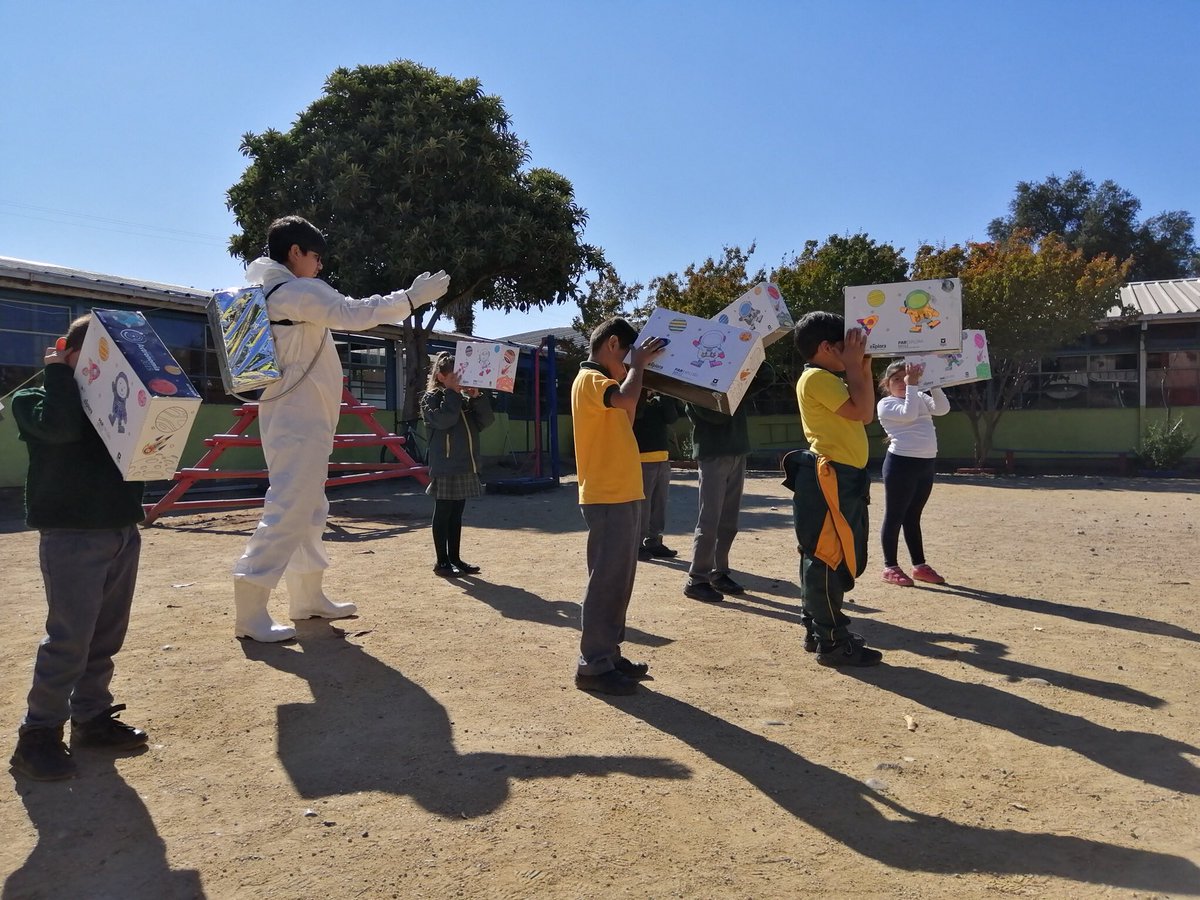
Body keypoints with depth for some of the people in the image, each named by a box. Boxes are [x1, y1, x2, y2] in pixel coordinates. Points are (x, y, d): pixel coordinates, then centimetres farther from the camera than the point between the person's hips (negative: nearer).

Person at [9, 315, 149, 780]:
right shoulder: (34, 398, -2)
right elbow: (61, 427, -23)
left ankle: (91, 717, 26)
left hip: (123, 531, 6)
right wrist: (59, 372, -12)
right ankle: (38, 734, 7)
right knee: (69, 638, -6)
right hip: (70, 536, -6)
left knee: (106, 636, 13)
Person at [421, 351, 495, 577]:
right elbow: (443, 419, -22)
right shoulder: (432, 398, -4)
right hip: (445, 467, -7)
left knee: (457, 514, 12)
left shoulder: (465, 399, 15)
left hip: (465, 466, 7)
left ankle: (455, 558, 20)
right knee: (443, 514, 0)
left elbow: (487, 420, 7)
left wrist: (477, 397, -5)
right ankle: (442, 562, 7)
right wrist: (452, 392, -16)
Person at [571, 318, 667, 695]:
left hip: (621, 495, 10)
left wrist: (634, 370, 16)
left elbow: (624, 421, 22)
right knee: (606, 580, -7)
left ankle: (608, 654, 23)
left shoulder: (603, 381, 19)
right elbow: (625, 399, -32)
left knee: (618, 579, 14)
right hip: (607, 499, -10)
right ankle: (593, 666, 0)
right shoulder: (590, 379, -12)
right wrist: (638, 365, -13)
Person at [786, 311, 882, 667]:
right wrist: (853, 364, -11)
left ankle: (817, 630, 23)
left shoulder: (829, 380, 20)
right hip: (829, 478, -11)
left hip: (840, 478, 11)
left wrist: (864, 368, 15)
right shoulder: (817, 378, -12)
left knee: (821, 558, 14)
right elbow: (861, 411, -19)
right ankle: (832, 642, -1)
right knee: (829, 558, -7)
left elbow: (865, 414, 19)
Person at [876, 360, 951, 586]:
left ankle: (920, 566, 20)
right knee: (895, 517, -1)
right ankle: (890, 567, 6)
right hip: (901, 463, -7)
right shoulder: (885, 404, -4)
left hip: (926, 464, 7)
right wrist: (912, 385, -14)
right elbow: (909, 413, -21)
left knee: (913, 517, 14)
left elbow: (943, 408, -1)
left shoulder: (920, 397, 15)